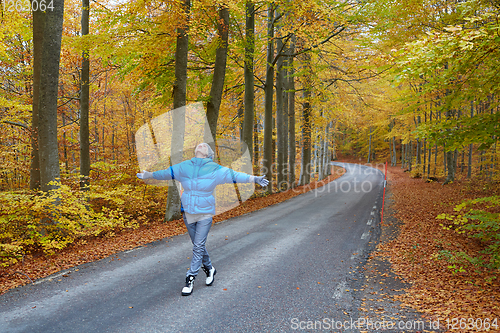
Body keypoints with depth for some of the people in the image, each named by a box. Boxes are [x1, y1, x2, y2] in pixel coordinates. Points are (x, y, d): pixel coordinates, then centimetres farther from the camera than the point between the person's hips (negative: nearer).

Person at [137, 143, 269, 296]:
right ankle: (209, 269, 34)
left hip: (205, 213, -3)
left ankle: (190, 278, 8)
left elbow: (233, 175, -9)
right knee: (198, 245, 13)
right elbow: (166, 173, 15)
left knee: (198, 246, -4)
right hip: (188, 212, 3)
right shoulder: (184, 166, 3)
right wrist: (148, 175, 23)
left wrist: (254, 179, -17)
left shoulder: (215, 169, -5)